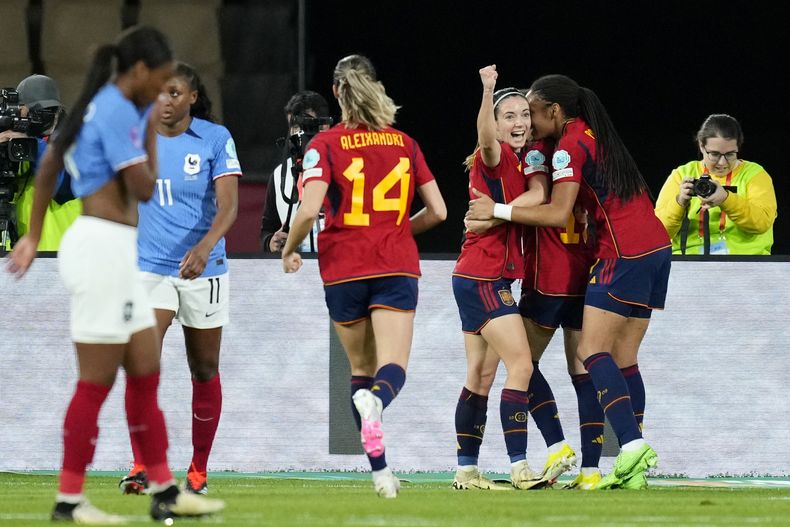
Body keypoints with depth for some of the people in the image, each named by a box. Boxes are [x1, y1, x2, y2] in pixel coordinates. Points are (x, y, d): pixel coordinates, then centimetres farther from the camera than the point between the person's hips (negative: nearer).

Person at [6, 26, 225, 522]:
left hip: (116, 252, 10)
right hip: (102, 247, -10)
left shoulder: (100, 107, 15)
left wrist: (34, 237, 25)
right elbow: (143, 187, -15)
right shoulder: (118, 112, -15)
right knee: (97, 383, -5)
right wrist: (152, 132, -1)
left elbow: (49, 166, 21)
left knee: (146, 376, 12)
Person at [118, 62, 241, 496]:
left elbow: (228, 204, -16)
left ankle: (198, 471, 22)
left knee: (204, 370, 8)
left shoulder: (216, 139, -6)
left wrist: (205, 246, -33)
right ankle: (141, 467, -22)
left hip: (202, 267, -1)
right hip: (150, 265, 1)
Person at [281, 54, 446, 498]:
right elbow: (437, 211, 9)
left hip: (344, 270, 0)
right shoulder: (405, 144, 8)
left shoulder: (325, 145, -3)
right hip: (397, 267, 1)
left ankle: (381, 471, 10)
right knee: (393, 370, -9)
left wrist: (290, 250, 4)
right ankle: (375, 401, -46)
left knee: (362, 369, 14)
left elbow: (309, 211, -15)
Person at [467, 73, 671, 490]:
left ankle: (631, 444, -25)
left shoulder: (570, 146, -8)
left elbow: (558, 214, -14)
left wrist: (497, 210, -9)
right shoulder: (595, 135, 20)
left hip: (625, 253, -9)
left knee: (591, 351, -10)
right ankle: (634, 470, 1)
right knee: (622, 359, 7)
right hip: (656, 247, 9)